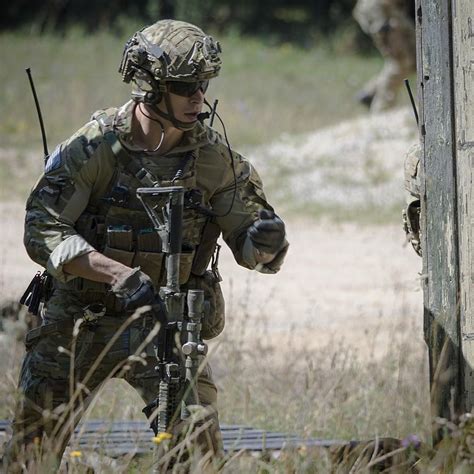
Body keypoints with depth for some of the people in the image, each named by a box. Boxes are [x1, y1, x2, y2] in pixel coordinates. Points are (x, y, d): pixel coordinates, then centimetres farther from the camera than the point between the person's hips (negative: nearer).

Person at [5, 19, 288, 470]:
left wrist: (265, 241, -25)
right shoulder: (94, 145, -14)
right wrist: (119, 275, -30)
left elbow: (248, 246, 0)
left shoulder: (215, 157, -6)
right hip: (80, 319, -1)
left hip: (165, 322, 1)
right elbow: (42, 231, -19)